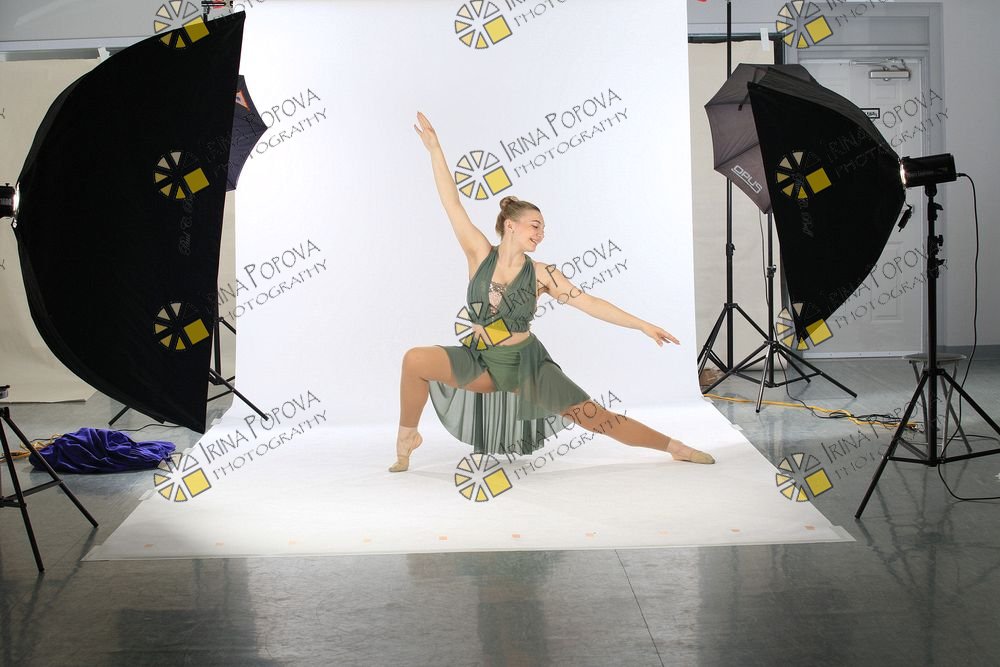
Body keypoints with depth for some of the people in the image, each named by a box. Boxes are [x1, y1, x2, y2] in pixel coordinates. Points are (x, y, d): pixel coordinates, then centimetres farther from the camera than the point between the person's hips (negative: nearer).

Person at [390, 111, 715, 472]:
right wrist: (434, 148, -16)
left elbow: (591, 304, -6)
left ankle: (674, 447, 11)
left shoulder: (541, 274, -8)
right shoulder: (480, 255, -8)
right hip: (479, 363, 0)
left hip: (526, 366, 0)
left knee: (596, 417, -4)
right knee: (415, 359, -24)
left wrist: (643, 325, -10)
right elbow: (452, 203, -12)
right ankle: (408, 436, -3)